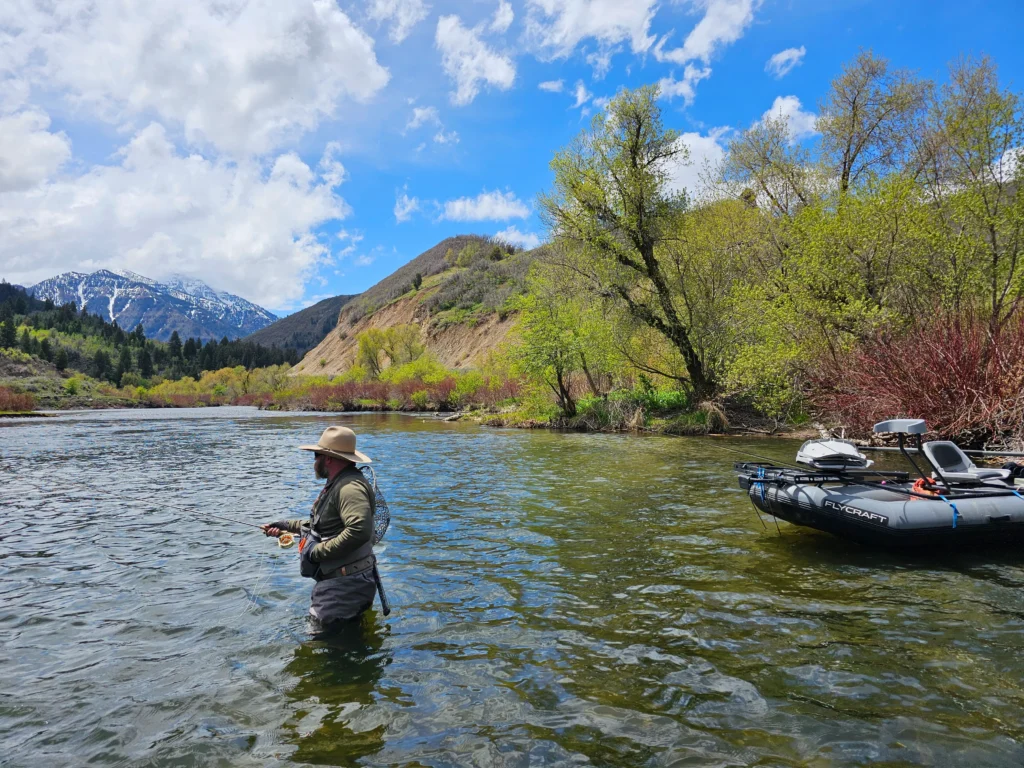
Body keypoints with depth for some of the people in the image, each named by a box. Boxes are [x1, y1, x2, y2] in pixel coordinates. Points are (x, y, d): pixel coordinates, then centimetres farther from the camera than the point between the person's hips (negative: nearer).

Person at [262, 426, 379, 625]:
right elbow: (323, 524, 26)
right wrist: (286, 526, 21)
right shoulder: (338, 484, 14)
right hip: (337, 579, 11)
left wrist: (317, 551, -25)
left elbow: (359, 531, -37)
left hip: (345, 584, -11)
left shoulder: (350, 486, -23)